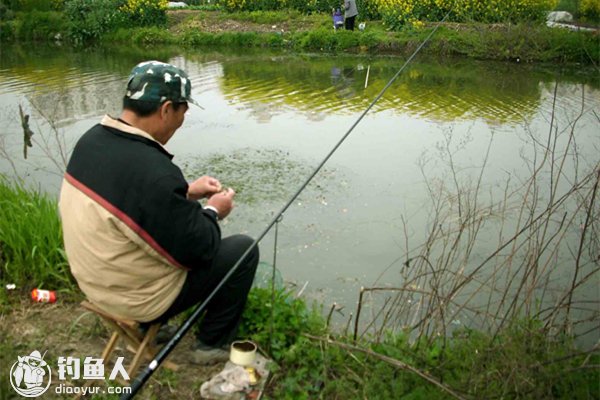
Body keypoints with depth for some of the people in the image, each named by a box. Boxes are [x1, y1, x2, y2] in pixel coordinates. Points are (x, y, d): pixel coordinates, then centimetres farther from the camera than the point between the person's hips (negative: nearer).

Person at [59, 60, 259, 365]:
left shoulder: (92, 140, -6)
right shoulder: (154, 172, -33)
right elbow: (196, 251, -22)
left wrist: (186, 193, 7)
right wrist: (212, 211, -4)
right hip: (141, 297, -8)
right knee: (244, 249, 2)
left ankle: (150, 327, 31)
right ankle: (212, 344, 16)